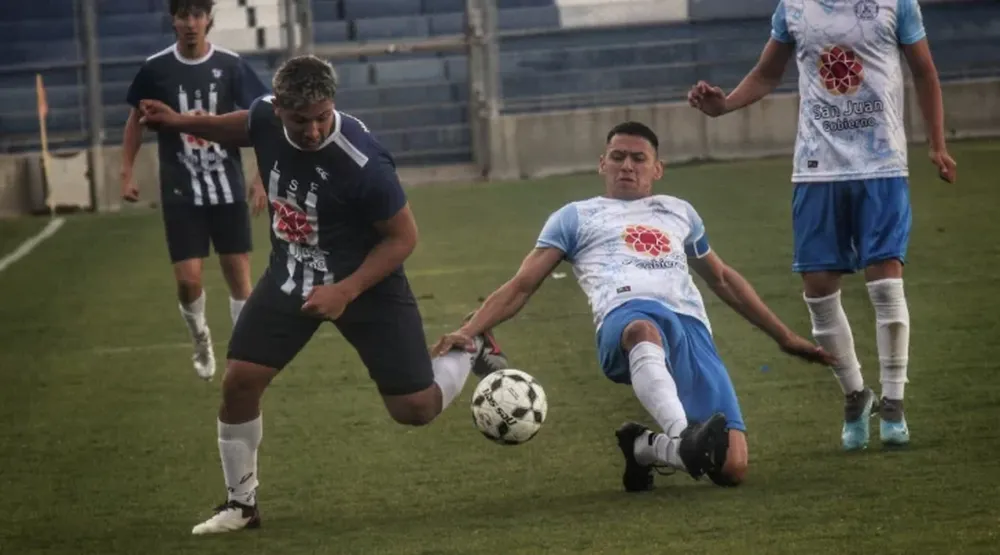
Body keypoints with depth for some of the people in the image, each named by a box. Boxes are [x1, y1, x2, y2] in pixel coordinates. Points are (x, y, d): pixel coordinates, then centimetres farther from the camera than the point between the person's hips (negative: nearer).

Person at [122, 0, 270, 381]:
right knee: (188, 280, -7)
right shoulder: (155, 69, -4)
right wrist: (127, 172, 6)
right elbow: (137, 120, 10)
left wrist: (262, 177, -3)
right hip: (180, 192, 0)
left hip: (228, 189, 0)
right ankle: (200, 337, 23)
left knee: (239, 274, 1)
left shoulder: (230, 65, -4)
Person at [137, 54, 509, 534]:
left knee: (416, 409, -2)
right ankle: (240, 503, 11)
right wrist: (182, 123, 6)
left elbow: (403, 236, -20)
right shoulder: (265, 118, -17)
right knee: (238, 382, -6)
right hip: (290, 276, 4)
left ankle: (472, 351, 30)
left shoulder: (362, 163, -32)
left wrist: (346, 292, -25)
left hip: (366, 282, -4)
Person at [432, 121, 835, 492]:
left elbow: (722, 279, 47)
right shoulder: (576, 217, 28)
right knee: (644, 328, -47)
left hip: (691, 328, 3)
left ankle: (644, 448, 6)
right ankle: (683, 438, -67)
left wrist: (784, 336, 46)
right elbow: (521, 287, 21)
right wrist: (468, 332, 4)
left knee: (731, 468, -21)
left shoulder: (680, 213, 37)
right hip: (625, 316, -3)